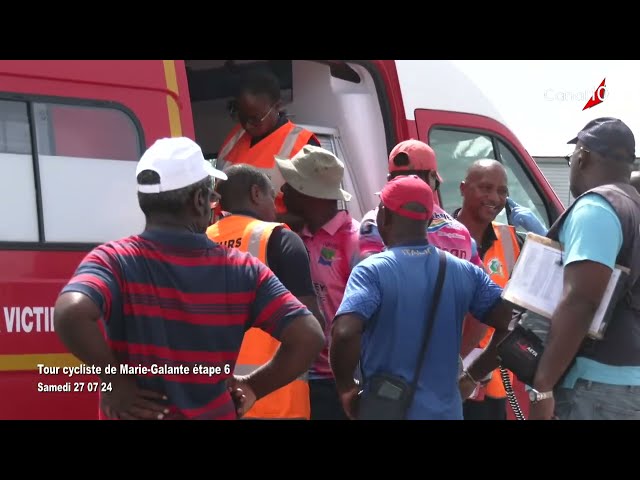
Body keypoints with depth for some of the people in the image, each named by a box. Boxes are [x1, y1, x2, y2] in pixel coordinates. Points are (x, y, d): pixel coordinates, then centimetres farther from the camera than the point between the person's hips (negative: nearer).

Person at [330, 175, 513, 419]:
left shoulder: (373, 271, -11)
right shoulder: (464, 272, 5)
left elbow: (345, 333, -26)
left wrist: (346, 388, -9)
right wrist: (471, 377, 10)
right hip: (445, 411, 5)